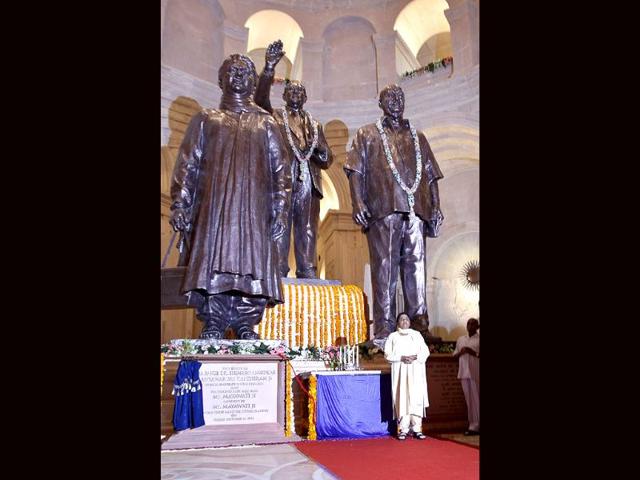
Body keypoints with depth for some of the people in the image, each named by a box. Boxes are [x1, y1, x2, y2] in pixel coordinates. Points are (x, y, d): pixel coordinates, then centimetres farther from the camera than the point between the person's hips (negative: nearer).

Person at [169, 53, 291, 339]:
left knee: (250, 261, -5)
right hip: (213, 206, 0)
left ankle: (246, 328, 0)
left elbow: (279, 170, 11)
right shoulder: (205, 120, 18)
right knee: (213, 260, -9)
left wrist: (279, 211, -1)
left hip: (253, 210, 1)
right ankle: (212, 329, -5)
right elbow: (186, 165, 9)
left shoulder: (265, 124, 18)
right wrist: (179, 205, -3)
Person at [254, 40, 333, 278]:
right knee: (279, 228, -7)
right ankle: (278, 274, -6)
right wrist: (269, 68, -17)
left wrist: (321, 152, -1)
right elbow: (260, 98, -4)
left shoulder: (315, 125, 25)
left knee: (307, 232, -1)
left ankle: (308, 275, 0)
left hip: (309, 183, 3)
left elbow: (327, 160, 23)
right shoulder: (275, 116, 16)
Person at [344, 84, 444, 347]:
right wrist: (358, 203, -10)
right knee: (385, 268, -6)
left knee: (415, 267, -1)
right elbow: (356, 171, 5)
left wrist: (436, 206, 9)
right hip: (383, 209, -3)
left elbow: (431, 175, 22)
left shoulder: (418, 137, 27)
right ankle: (384, 331, -3)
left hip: (416, 211, 3)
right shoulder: (367, 135, 17)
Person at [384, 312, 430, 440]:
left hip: (416, 371, 1)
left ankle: (417, 429, -1)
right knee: (402, 398, -6)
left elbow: (425, 351, 6)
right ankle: (403, 429, -2)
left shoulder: (417, 334, 13)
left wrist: (415, 357, -12)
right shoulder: (393, 336, 9)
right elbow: (388, 354, 2)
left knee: (416, 398, -5)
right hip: (400, 371, -1)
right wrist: (401, 358, -13)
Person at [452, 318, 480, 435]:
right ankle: (473, 425, 12)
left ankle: (475, 426, 0)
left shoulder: (479, 339, 1)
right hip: (464, 373, 4)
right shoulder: (460, 339, 16)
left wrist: (474, 353, -17)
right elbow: (454, 355, 15)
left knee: (476, 399, -4)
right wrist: (460, 352, -3)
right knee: (469, 400, 7)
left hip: (476, 373, -4)